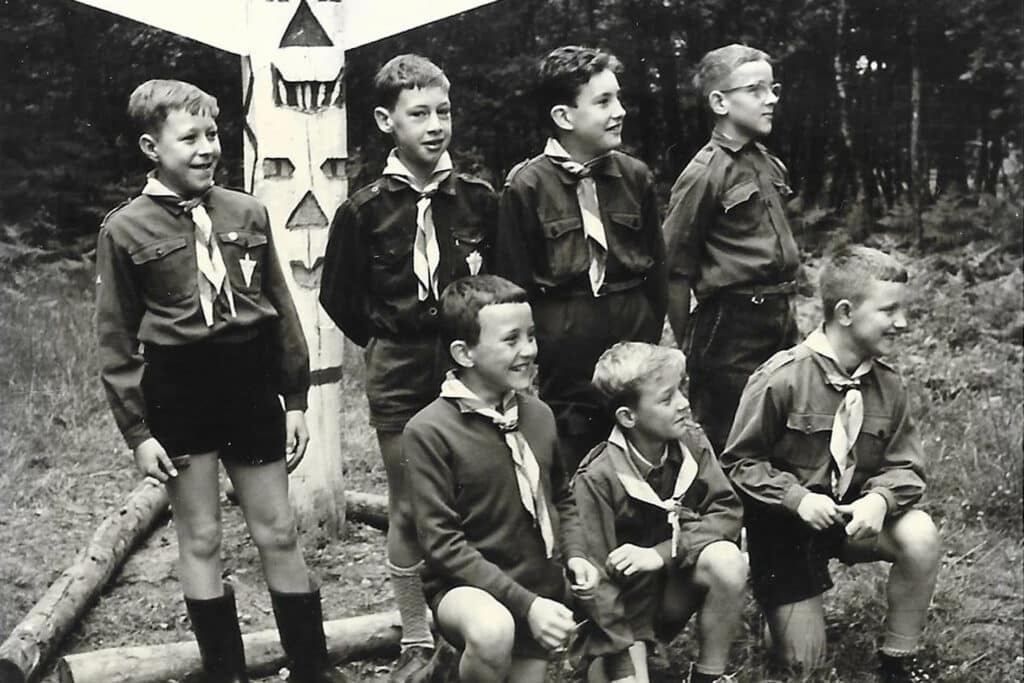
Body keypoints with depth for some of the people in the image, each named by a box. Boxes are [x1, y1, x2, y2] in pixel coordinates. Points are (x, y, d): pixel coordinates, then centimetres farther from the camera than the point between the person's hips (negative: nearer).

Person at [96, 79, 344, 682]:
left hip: (250, 384, 2)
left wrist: (296, 400, 6)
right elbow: (117, 342, -1)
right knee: (200, 539, 8)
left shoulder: (246, 213, 2)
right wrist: (137, 430, -4)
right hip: (178, 393, -2)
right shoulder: (126, 229, -4)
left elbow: (282, 311, 8)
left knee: (279, 534, 9)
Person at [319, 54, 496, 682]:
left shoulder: (480, 199, -1)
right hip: (399, 377, -1)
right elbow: (339, 298, 5)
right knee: (408, 512, 7)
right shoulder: (365, 211, -6)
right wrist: (390, 343, 5)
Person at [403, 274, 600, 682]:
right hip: (465, 587, -6)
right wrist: (524, 603, -23)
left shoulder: (538, 415, 0)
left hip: (540, 589, 6)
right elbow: (441, 542, -19)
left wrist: (574, 554, -2)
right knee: (493, 631, -36)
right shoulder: (429, 431, -18)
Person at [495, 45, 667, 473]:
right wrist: (531, 365, -2)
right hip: (562, 382, -4)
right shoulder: (526, 187, -6)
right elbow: (513, 289, -3)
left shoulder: (635, 177, 6)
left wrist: (648, 348, 10)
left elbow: (656, 273, 12)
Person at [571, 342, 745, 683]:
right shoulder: (597, 478, -22)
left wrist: (662, 553, -26)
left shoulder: (691, 443, -8)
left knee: (727, 560, -26)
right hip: (625, 602, -4)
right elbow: (596, 579, -20)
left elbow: (727, 513, -12)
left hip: (676, 584, 4)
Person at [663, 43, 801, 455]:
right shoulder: (705, 174, -11)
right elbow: (675, 269, -9)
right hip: (732, 325, -7)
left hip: (782, 323, 7)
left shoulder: (771, 166, 11)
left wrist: (786, 309, 17)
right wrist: (689, 347, -8)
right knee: (726, 450, 2)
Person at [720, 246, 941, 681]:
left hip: (855, 511, 4)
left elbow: (905, 467, -3)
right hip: (785, 521, -4)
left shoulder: (887, 384, -6)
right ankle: (777, 598, 33)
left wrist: (879, 498, -25)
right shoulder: (782, 379, -20)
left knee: (920, 535, -27)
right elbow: (739, 462, -13)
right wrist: (797, 498, -26)